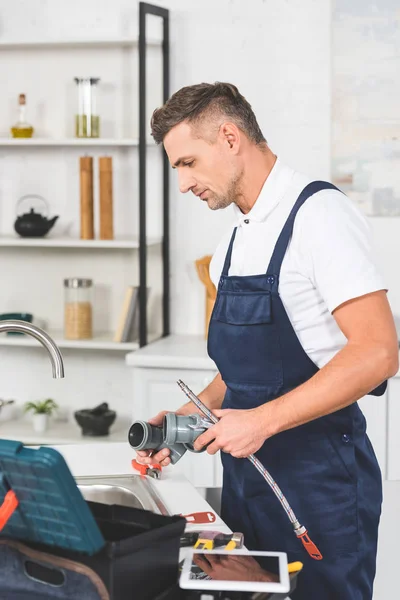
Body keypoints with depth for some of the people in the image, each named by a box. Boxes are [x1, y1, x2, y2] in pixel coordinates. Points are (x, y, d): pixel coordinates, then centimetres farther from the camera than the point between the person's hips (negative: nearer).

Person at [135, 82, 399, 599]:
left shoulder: (319, 214, -13)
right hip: (248, 473, 8)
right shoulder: (233, 245, 14)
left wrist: (263, 420, -22)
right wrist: (189, 417, 5)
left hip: (318, 477, -8)